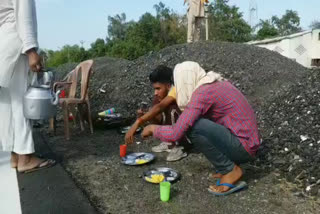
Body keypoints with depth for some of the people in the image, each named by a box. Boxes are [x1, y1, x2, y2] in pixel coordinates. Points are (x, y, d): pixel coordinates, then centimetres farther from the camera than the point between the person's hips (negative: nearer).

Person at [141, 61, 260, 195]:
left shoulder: (201, 94, -18)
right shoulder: (218, 83, 10)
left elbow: (175, 134, -21)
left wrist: (153, 129, -2)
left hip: (242, 148, -9)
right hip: (248, 143, 9)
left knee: (193, 127, -23)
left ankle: (230, 171, -5)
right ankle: (230, 166, 13)